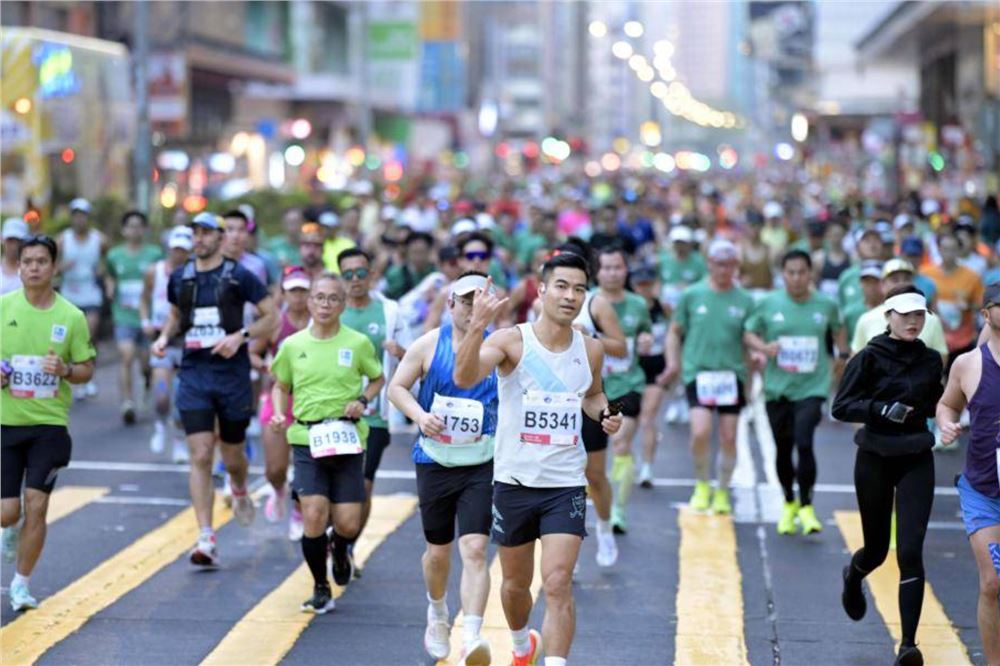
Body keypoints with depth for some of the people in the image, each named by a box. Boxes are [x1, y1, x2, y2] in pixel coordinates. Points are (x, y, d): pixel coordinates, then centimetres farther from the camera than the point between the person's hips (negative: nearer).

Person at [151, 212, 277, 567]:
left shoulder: (239, 276, -4)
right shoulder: (180, 277, 7)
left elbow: (272, 316, -2)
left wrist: (241, 335, -17)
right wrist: (164, 336, 3)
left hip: (232, 374, -2)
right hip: (193, 374, 2)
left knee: (232, 456, 10)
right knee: (200, 456, -10)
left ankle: (240, 492, 47)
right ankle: (206, 539, -11)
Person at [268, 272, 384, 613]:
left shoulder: (358, 343, 0)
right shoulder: (292, 346, 3)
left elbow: (378, 379, 15)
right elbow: (281, 386, 16)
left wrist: (363, 400, -4)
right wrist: (279, 414, -3)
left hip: (347, 440, 0)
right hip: (306, 441, 0)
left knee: (348, 524, -3)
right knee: (313, 515, -13)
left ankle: (340, 550, 38)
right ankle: (320, 590, 8)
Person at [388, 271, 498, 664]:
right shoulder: (429, 345, -2)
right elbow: (396, 387, 3)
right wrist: (419, 415, -14)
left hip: (482, 466, -2)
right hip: (434, 463, 2)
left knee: (474, 550, -16)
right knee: (438, 551, 15)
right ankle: (437, 615, 43)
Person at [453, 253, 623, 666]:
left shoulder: (590, 350, 0)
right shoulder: (512, 341, -12)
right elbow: (464, 378, -31)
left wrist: (603, 414, 0)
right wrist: (477, 326, -47)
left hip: (566, 485, 1)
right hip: (514, 481, -1)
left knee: (558, 585, -13)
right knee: (516, 583, 17)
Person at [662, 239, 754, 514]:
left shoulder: (744, 300, 5)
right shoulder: (691, 295, 3)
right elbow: (674, 332, 11)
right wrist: (673, 362, -2)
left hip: (732, 375, 2)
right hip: (698, 371, -2)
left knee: (728, 438, 4)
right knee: (701, 432, -16)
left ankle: (722, 493, 20)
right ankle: (702, 486, 7)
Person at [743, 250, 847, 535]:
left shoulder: (826, 305, 1)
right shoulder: (768, 304, -2)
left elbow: (838, 329, 21)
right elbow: (748, 334, 5)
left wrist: (844, 355, 16)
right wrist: (764, 347, -13)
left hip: (812, 387, -1)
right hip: (777, 388, 1)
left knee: (804, 442, -19)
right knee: (783, 449, 11)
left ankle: (806, 506, -6)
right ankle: (789, 504, 32)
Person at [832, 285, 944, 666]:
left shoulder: (930, 360, 5)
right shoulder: (869, 358, -7)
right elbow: (841, 407, -10)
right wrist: (883, 409, -23)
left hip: (916, 461, 2)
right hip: (875, 459, -2)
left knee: (910, 552, -9)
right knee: (877, 549, 11)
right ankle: (853, 577, 50)